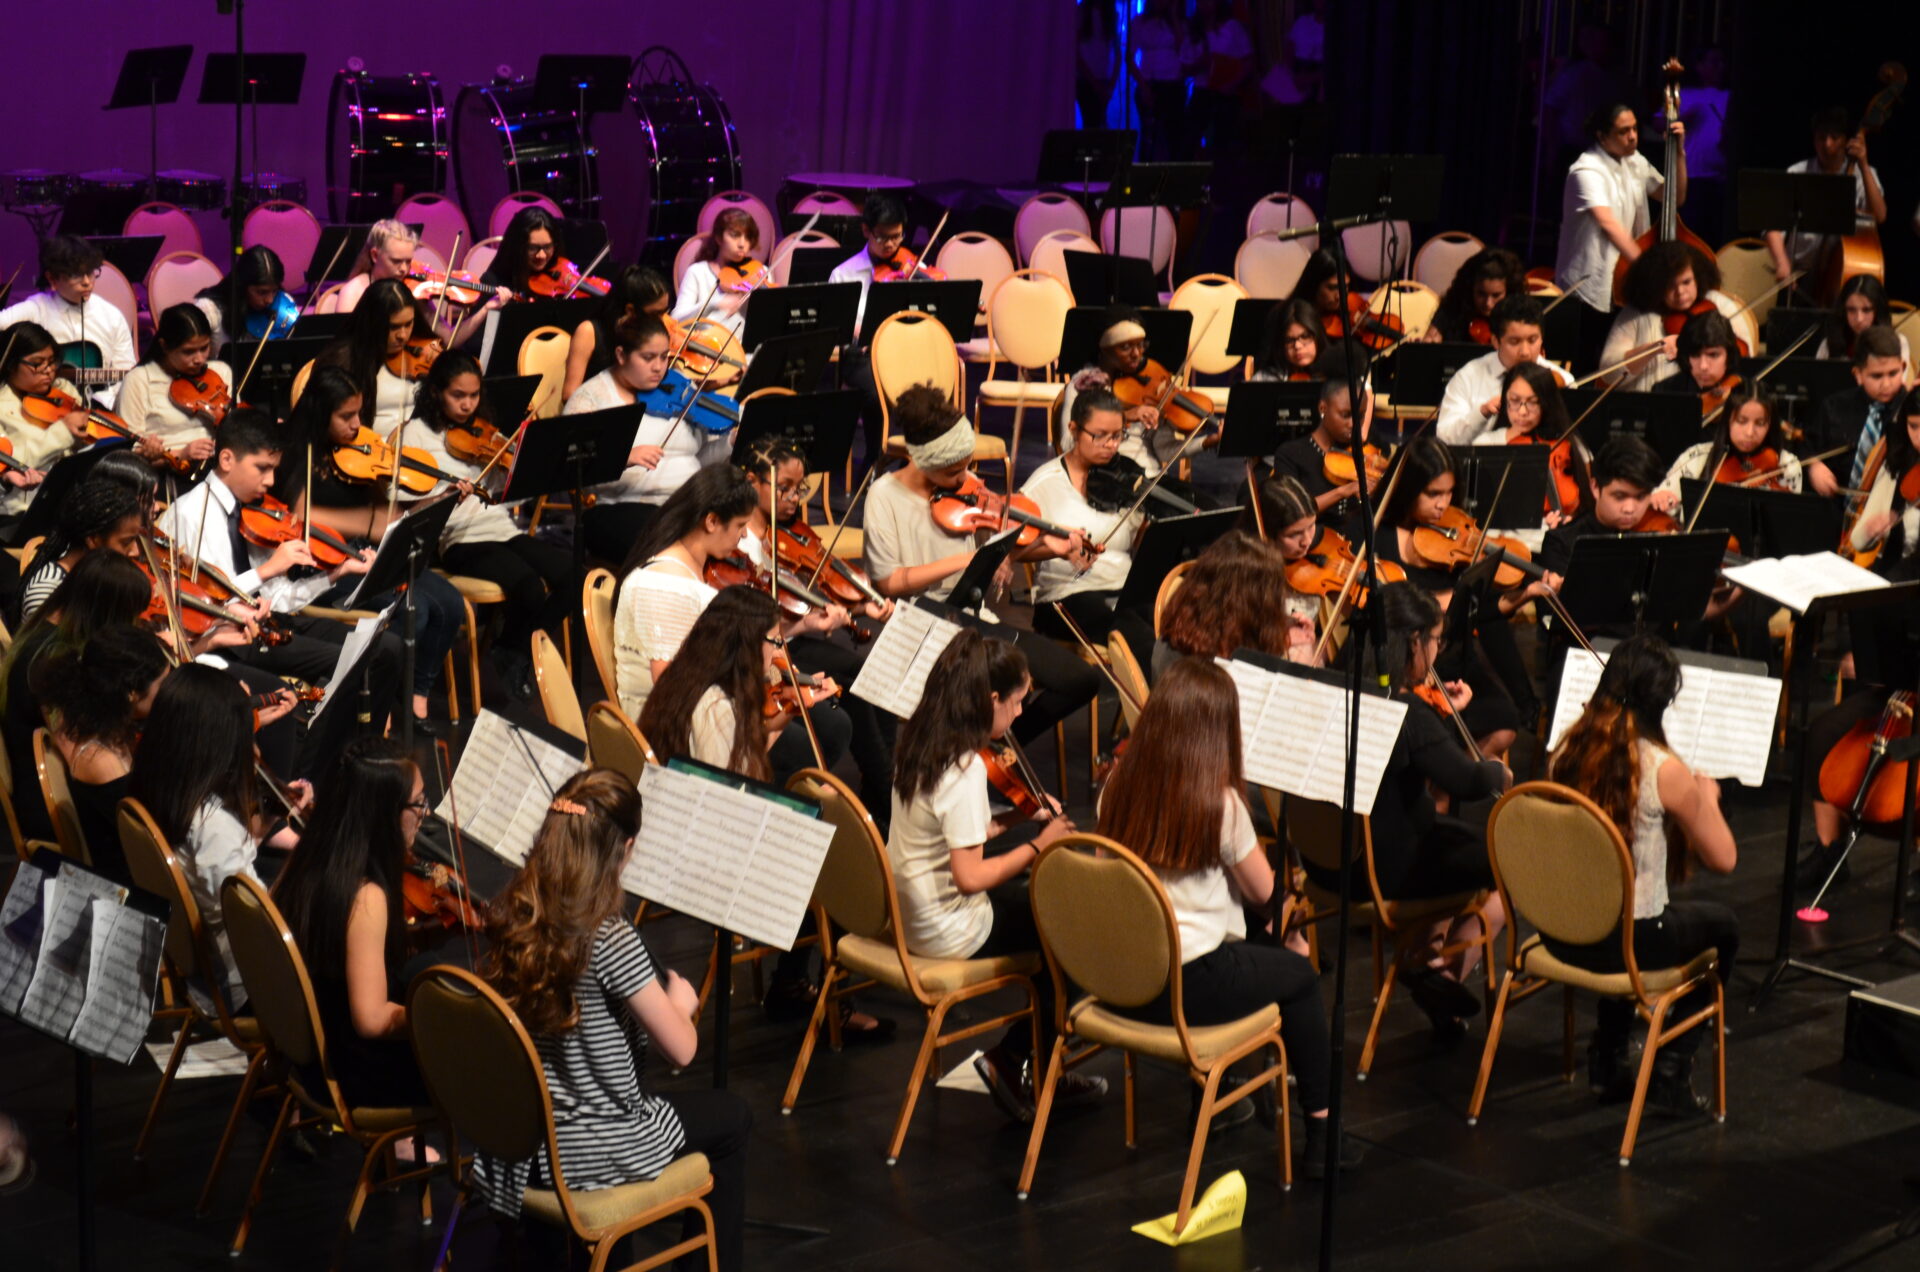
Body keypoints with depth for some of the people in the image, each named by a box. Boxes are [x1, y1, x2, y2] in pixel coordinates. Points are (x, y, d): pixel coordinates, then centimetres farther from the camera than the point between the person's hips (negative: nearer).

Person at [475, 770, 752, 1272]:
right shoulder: (610, 939, -25)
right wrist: (680, 1001, 2)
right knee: (731, 1115, 19)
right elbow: (682, 1050, -18)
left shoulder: (509, 914, -7)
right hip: (592, 1151, -6)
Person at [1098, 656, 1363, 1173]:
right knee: (1300, 975, 22)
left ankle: (1209, 1096, 42)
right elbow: (1263, 893, -3)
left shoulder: (1120, 785, -4)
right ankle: (1320, 1134, 24)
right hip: (1188, 986, -6)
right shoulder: (1220, 802, -18)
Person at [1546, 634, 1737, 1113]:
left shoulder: (1565, 753, -3)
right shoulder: (1664, 769, -19)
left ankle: (1608, 1058, 37)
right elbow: (1722, 859, -10)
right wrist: (1706, 797, 7)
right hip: (1627, 941, -5)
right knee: (1722, 927, 25)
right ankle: (1670, 1074, 23)